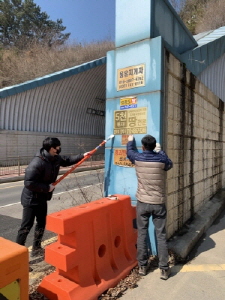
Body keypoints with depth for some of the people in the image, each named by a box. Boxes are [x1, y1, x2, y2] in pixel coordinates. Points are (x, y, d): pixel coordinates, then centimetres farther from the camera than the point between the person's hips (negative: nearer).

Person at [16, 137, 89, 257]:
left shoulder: (55, 158, -3)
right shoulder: (37, 163, -30)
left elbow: (67, 160, 17)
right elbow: (28, 183, -31)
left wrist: (82, 156, 12)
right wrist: (47, 187, -25)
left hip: (42, 198, 9)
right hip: (31, 199, -9)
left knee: (41, 223, 18)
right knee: (26, 226, 0)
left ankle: (36, 249, 34)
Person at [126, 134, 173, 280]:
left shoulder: (137, 158, -6)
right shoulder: (161, 159, -8)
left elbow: (130, 152, 18)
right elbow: (170, 164, 15)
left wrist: (131, 140, 36)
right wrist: (160, 151, 24)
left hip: (142, 203, 1)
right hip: (159, 203, 0)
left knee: (142, 234, 12)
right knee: (161, 236, 9)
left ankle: (142, 266, 23)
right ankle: (164, 269, 17)